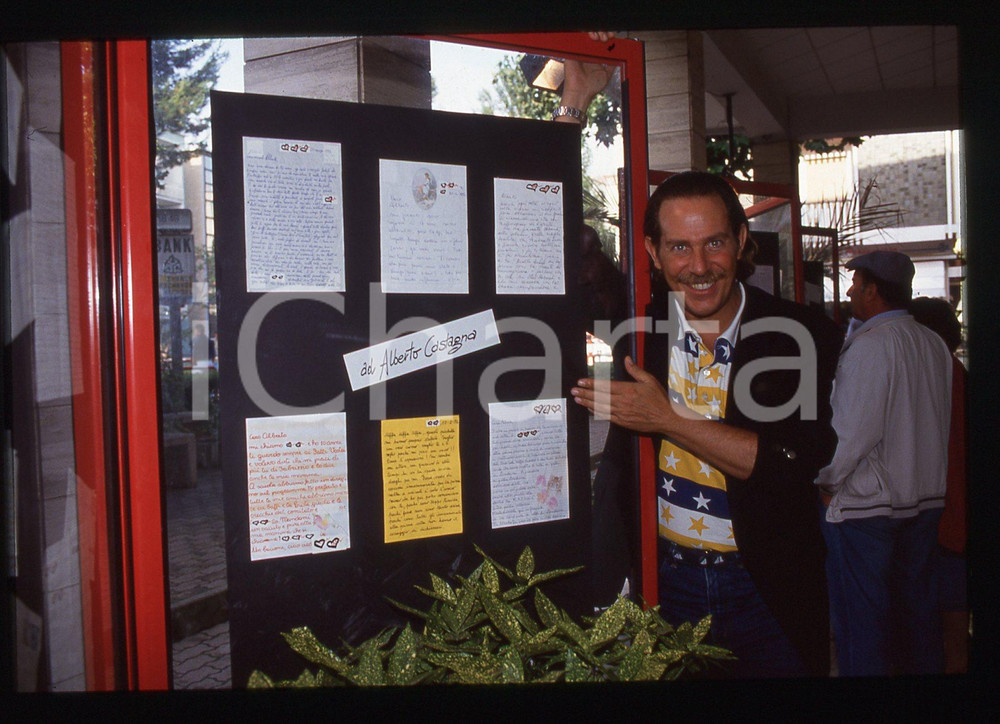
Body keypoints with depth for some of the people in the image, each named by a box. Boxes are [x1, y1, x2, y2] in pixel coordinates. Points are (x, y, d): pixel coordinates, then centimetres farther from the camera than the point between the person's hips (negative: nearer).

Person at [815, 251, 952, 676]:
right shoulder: (935, 345, 6)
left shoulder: (870, 345, -17)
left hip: (866, 503, -7)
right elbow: (938, 423, 13)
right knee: (916, 606, 17)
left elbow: (853, 431, -20)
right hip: (925, 498, 8)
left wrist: (826, 480, -7)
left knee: (861, 615, 3)